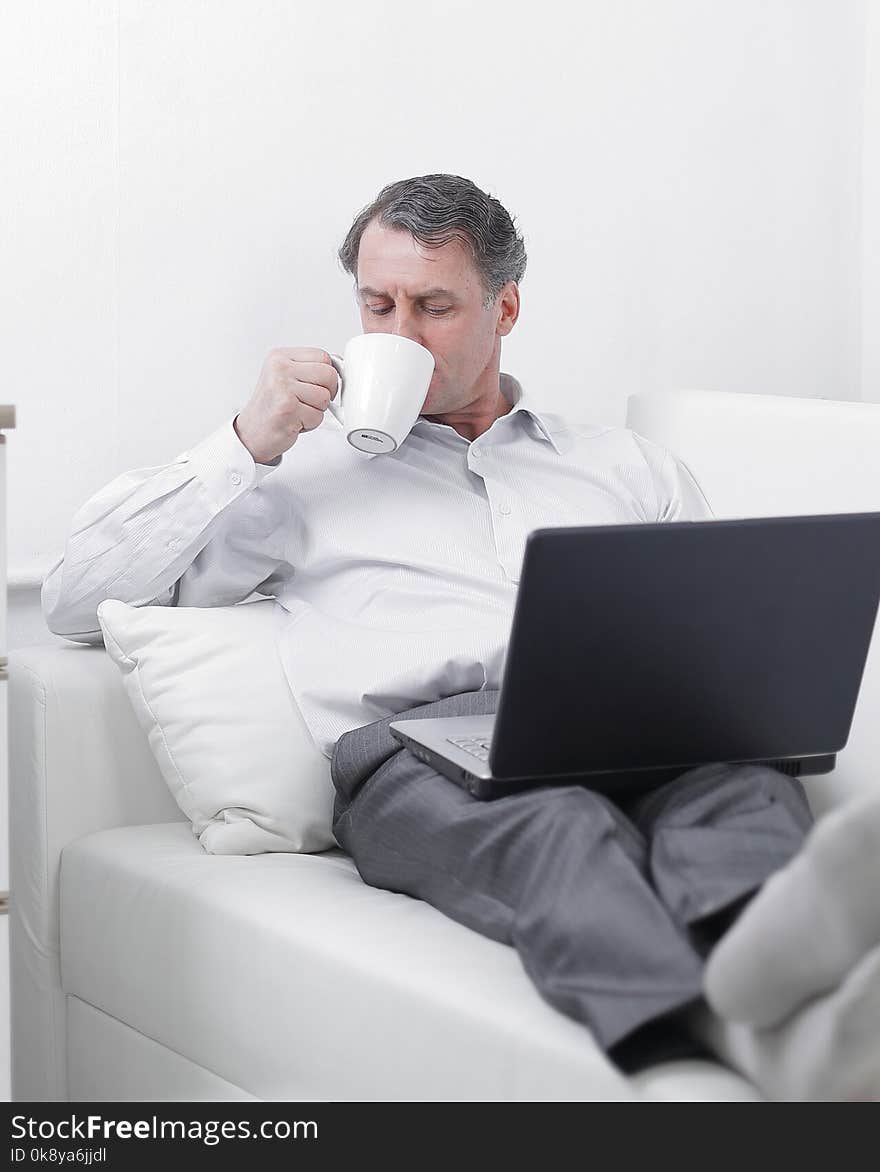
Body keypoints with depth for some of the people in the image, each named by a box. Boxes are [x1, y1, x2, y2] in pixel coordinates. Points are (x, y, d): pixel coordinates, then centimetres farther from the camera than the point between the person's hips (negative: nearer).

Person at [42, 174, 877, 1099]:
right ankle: (689, 1039, -66)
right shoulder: (303, 470, 27)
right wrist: (246, 445, 11)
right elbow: (75, 600, 20)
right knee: (557, 826, -40)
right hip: (415, 734, -2)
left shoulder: (630, 468, 32)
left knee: (741, 781, -36)